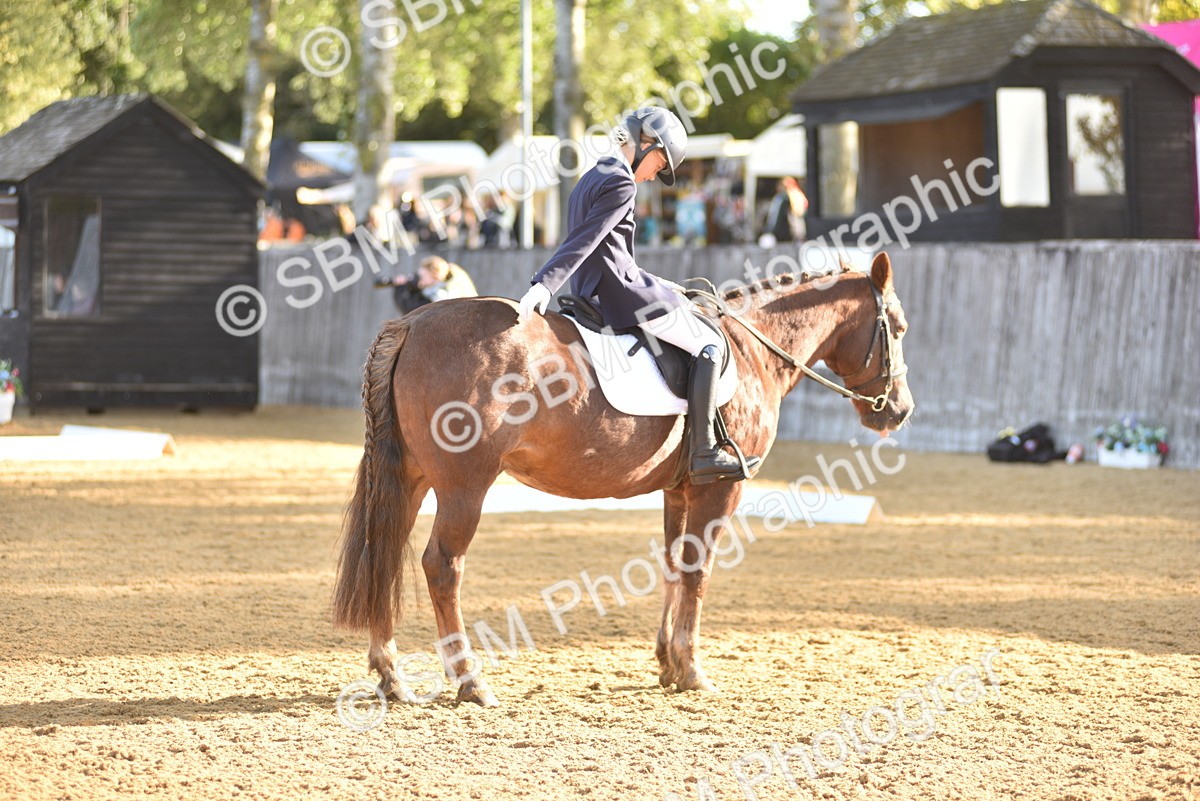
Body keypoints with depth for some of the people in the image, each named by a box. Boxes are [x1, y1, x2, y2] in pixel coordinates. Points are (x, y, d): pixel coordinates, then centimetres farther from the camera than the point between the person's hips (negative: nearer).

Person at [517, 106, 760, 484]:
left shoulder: (592, 178, 18)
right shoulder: (621, 184, -13)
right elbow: (583, 241, -24)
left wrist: (661, 285, 27)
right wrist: (544, 284, -32)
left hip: (595, 295, 10)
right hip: (623, 297, -10)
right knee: (709, 345, -1)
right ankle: (704, 453, -10)